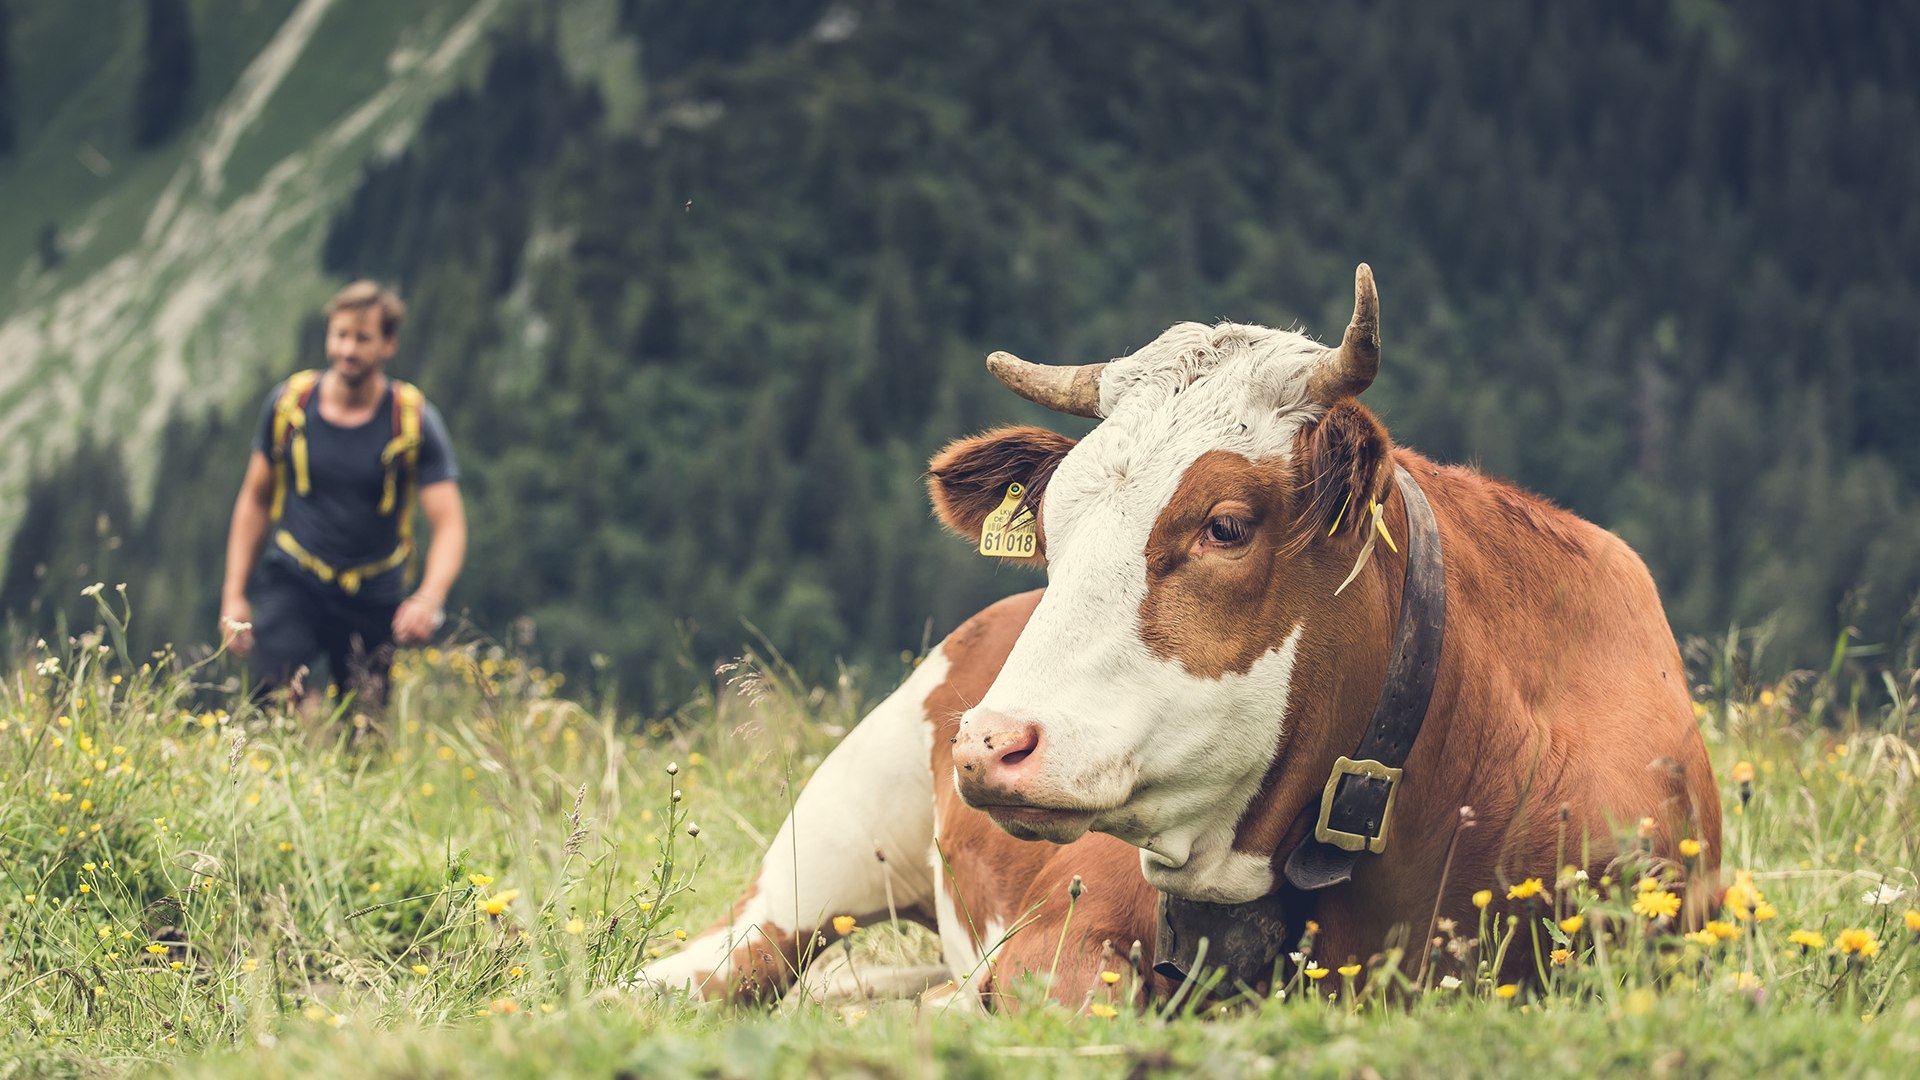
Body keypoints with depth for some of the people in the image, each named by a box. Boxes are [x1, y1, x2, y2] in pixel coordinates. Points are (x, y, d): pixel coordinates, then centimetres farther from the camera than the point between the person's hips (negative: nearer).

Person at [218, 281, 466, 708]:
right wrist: (234, 595, 5)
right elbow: (255, 500, 10)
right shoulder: (289, 403, -3)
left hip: (373, 600, 0)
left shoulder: (414, 421, -8)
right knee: (275, 697, -25)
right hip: (293, 582, 0)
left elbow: (449, 525, -14)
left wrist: (429, 599, -33)